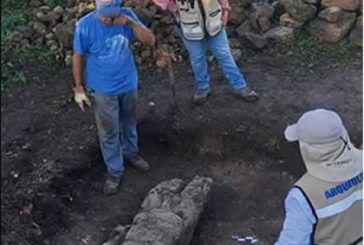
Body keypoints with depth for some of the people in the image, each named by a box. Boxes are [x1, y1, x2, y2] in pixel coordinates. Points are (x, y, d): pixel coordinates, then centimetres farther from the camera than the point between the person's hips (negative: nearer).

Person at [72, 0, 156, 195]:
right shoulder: (85, 26, -22)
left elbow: (150, 41, -16)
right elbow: (78, 57, -10)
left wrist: (131, 22, -31)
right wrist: (79, 88, -7)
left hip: (129, 84, 3)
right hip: (103, 89, -3)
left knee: (129, 123, 24)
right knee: (109, 132, 10)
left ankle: (131, 153, 50)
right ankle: (114, 171, 29)